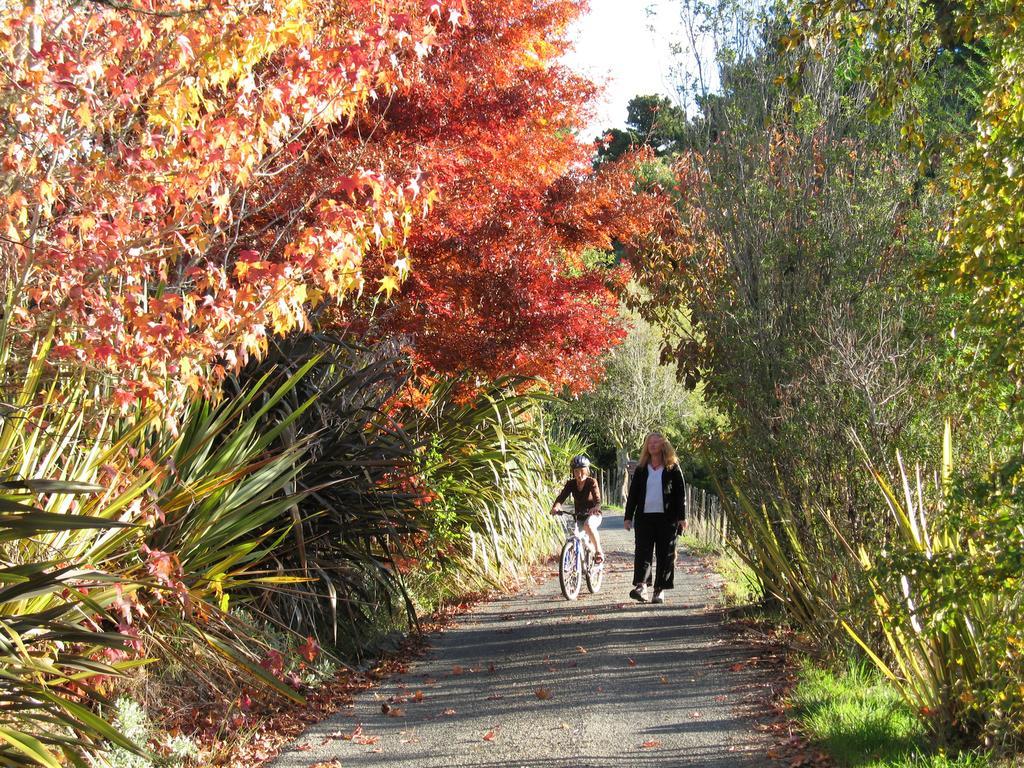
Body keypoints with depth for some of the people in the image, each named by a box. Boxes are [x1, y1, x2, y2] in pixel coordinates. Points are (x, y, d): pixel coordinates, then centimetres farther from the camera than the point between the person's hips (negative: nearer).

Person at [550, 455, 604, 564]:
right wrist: (555, 507, -38)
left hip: (593, 514, -5)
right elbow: (562, 496, -17)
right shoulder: (571, 483, -3)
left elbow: (597, 498, -28)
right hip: (579, 516, 5)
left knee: (588, 525, -38)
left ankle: (599, 551, -25)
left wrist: (595, 508, -52)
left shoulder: (591, 482, -14)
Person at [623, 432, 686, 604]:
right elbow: (633, 493, 12)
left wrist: (681, 517, -4)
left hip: (667, 518, -2)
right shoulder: (641, 469, 11)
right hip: (644, 517, 2)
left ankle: (660, 590, 7)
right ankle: (640, 585, -19)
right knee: (642, 551, -10)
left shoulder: (673, 469, 4)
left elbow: (680, 493, 2)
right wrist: (628, 516, 6)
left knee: (665, 555, 1)